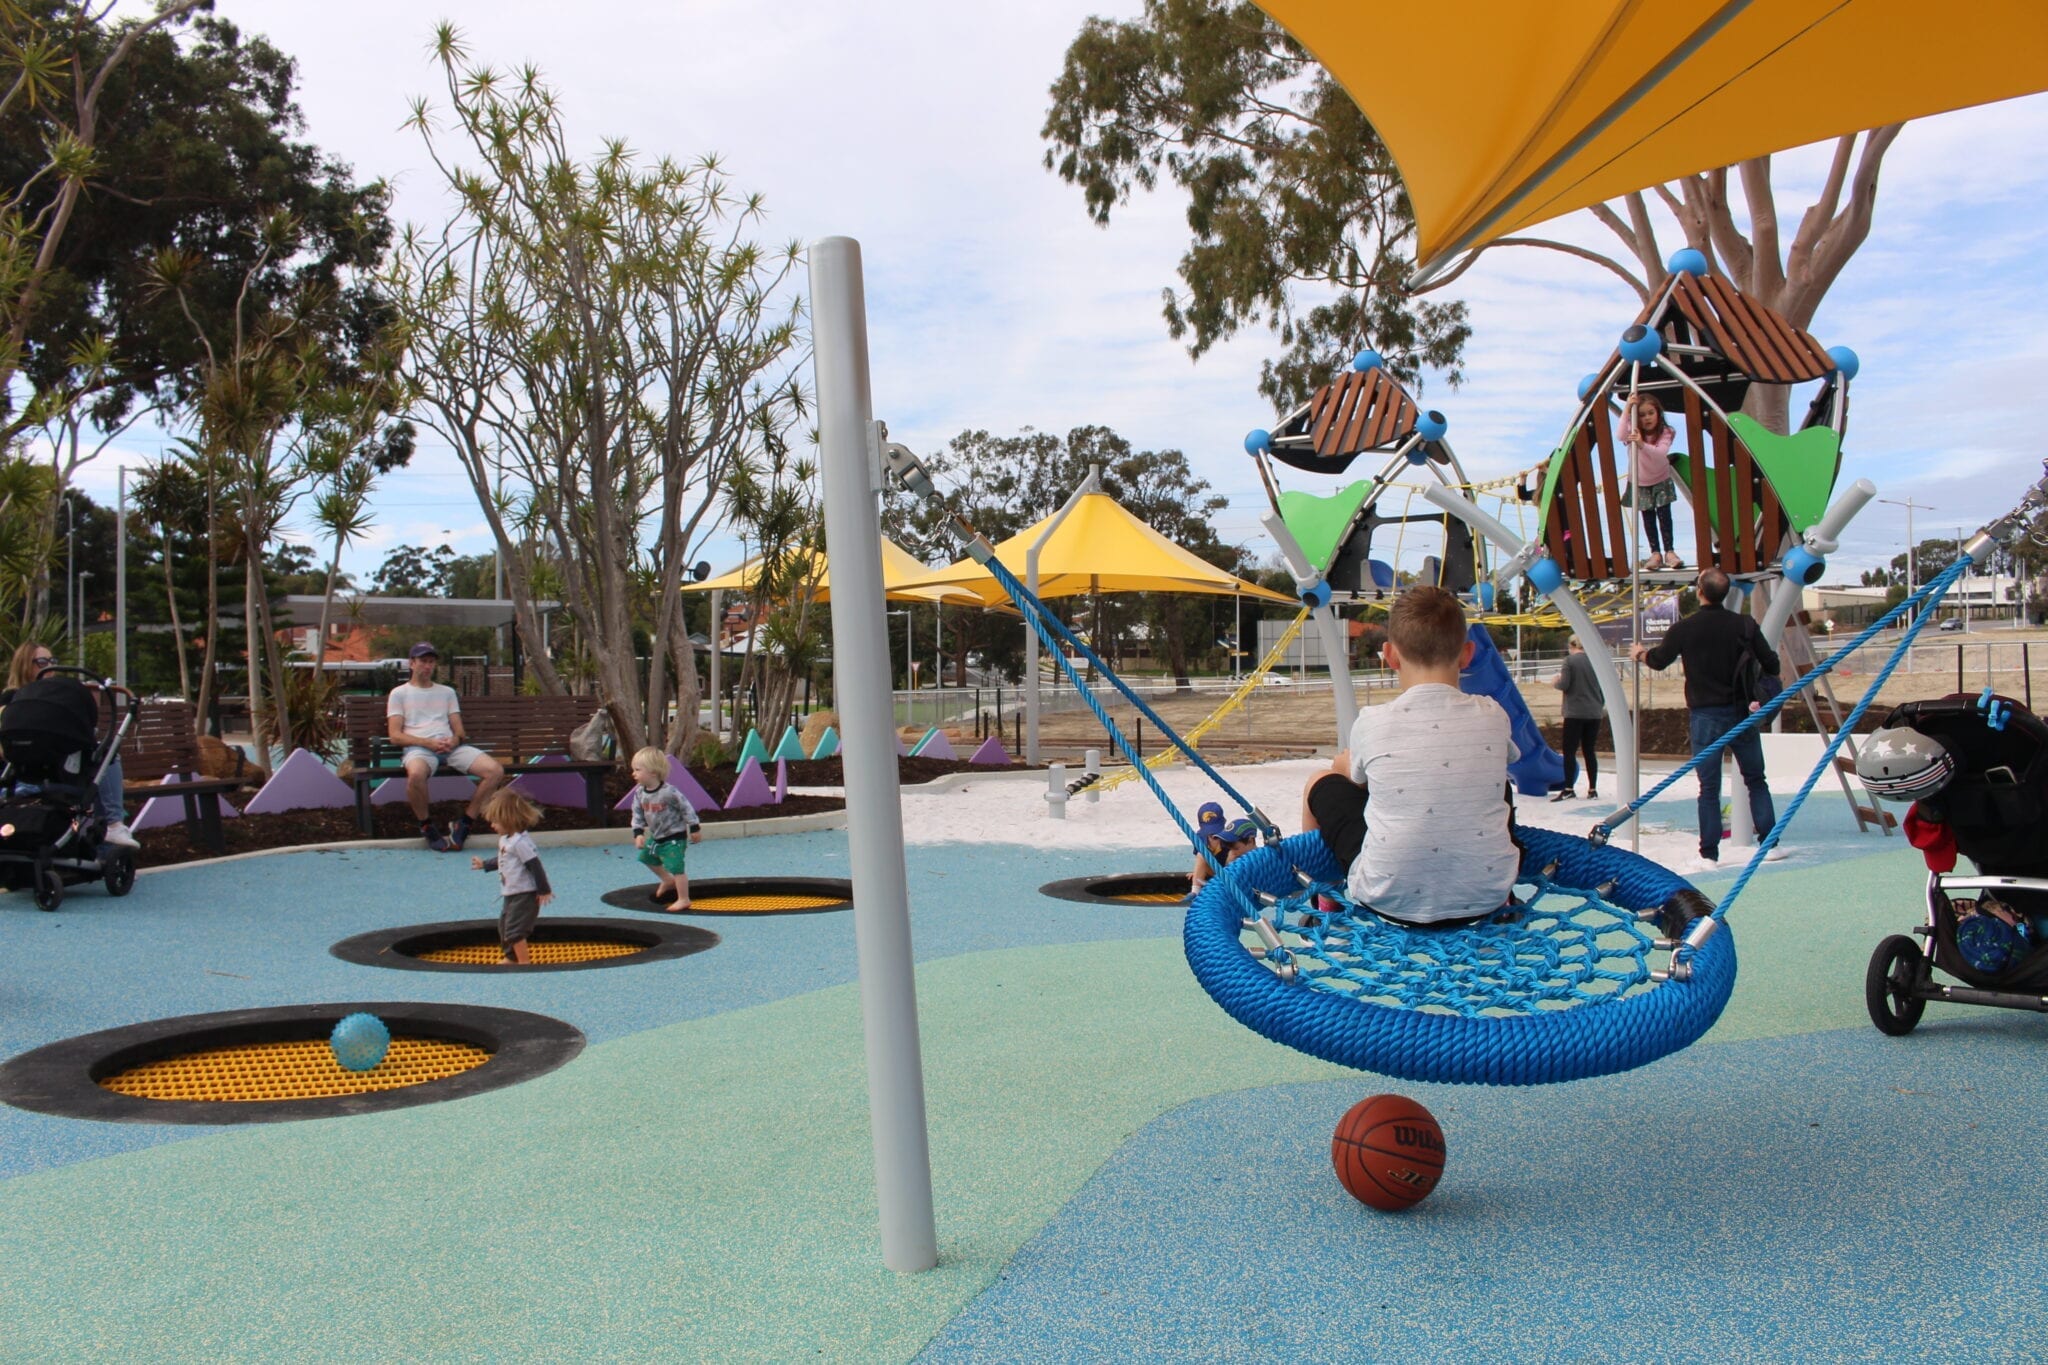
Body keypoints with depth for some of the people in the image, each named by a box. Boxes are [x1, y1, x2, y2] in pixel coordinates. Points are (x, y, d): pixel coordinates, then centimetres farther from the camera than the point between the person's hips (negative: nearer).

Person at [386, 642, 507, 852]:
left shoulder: (447, 692, 27)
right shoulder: (399, 693, 15)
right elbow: (395, 735, 3)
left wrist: (455, 739, -6)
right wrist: (429, 743, -12)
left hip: (450, 746, 4)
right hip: (419, 747, -4)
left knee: (496, 770, -22)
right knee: (416, 774, -42)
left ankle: (464, 825, -11)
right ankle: (426, 827, -16)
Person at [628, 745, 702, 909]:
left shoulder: (669, 792, -26)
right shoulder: (640, 792, -6)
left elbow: (686, 808, -17)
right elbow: (638, 814, 2)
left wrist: (694, 829, -12)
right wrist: (638, 833, -10)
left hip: (674, 837, -8)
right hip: (656, 837, 8)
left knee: (676, 867, -12)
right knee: (647, 857, 25)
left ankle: (683, 900, 0)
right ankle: (668, 881, 46)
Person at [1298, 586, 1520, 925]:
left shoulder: (1372, 723, -9)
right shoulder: (1492, 717, -2)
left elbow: (1344, 768, 15)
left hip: (1392, 902, -2)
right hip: (1486, 899, 3)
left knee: (1321, 784, 20)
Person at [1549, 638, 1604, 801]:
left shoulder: (1570, 660, -8)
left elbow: (1564, 685, -14)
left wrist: (1555, 682, 9)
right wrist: (1602, 705, 25)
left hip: (1575, 713, -5)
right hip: (1594, 713, 5)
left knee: (1570, 752, -1)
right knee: (1589, 751, 10)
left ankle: (1568, 789, -6)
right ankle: (1592, 790, 10)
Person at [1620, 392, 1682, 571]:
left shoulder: (1665, 432, -19)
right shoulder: (1633, 431, -14)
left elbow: (1661, 453, -37)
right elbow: (1621, 436, -38)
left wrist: (1642, 444, -56)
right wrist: (1626, 410, -47)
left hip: (1661, 482, -1)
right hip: (1640, 484, 1)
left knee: (1664, 516, -2)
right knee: (1648, 519, 5)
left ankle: (1669, 551, 5)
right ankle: (1655, 553, 9)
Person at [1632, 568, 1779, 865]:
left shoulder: (1684, 629, -7)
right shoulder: (1745, 625, -4)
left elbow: (1657, 660, 9)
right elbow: (1771, 665, -1)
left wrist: (1640, 653, 31)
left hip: (1705, 716, -1)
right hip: (1741, 713, 1)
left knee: (1709, 788, 3)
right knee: (1756, 780, 13)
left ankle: (1709, 852, 3)